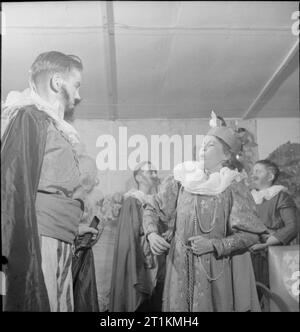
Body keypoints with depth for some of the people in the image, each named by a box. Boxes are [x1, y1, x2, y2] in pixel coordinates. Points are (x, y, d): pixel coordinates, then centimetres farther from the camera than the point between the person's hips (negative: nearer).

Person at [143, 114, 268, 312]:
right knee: (178, 306, 11)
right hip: (181, 269, 2)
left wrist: (214, 244, -21)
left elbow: (252, 235, -12)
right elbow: (153, 208, 5)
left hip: (218, 271, -2)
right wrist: (152, 233, -13)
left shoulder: (233, 186, -9)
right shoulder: (182, 178, -2)